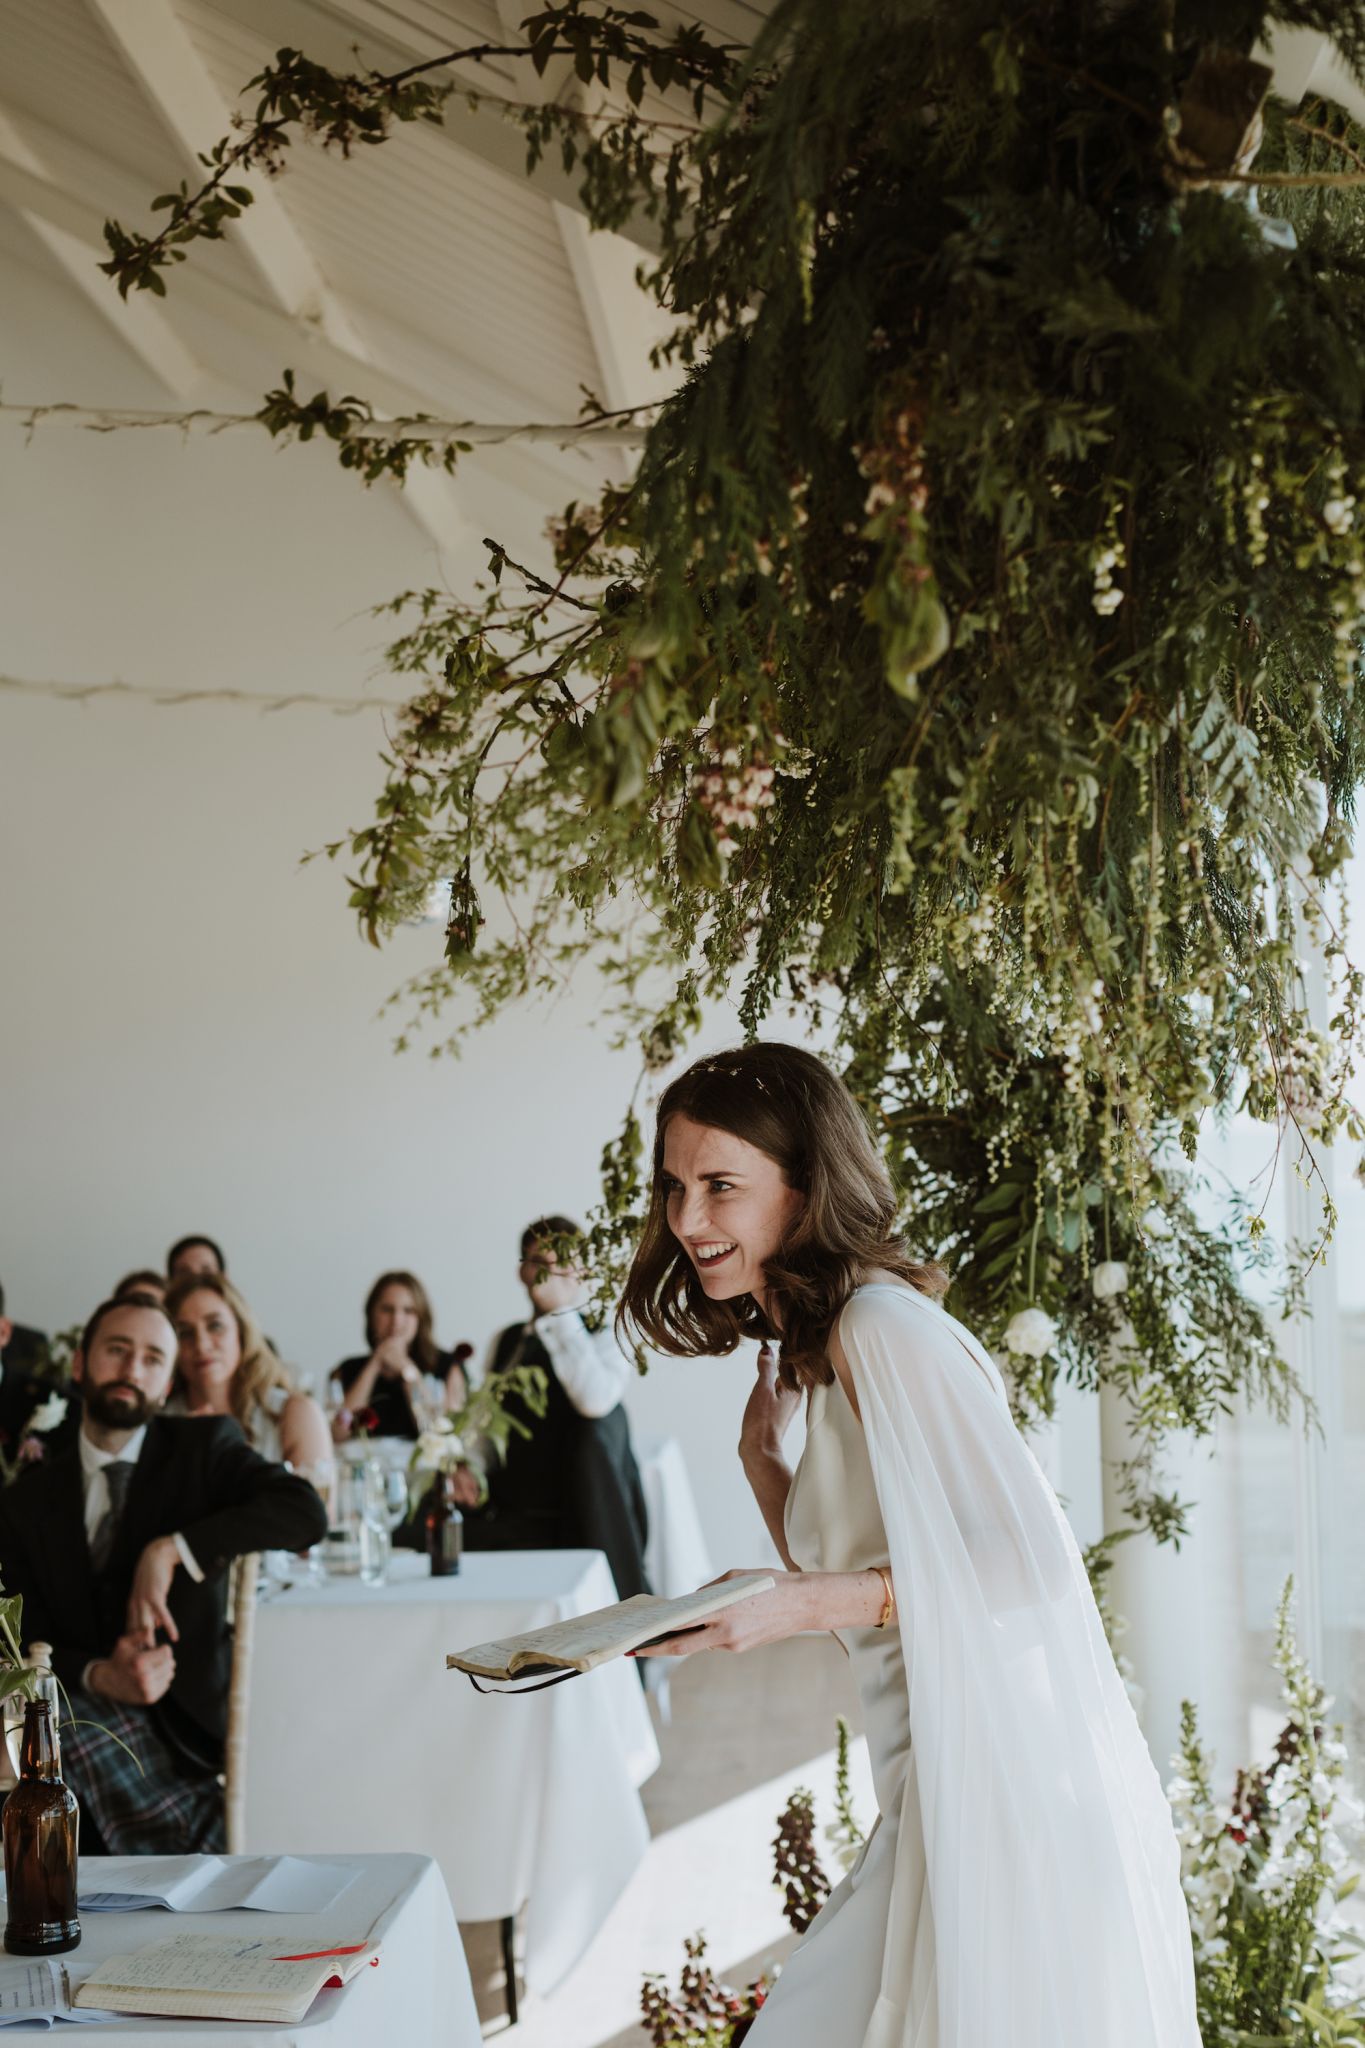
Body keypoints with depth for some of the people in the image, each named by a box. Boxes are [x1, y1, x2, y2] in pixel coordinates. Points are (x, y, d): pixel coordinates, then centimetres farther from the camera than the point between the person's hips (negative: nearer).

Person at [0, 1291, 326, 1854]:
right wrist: (99, 1677, -18)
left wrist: (170, 1551, -21)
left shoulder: (204, 1447, 4)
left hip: (186, 1719, -3)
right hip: (86, 1709, 3)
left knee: (67, 1732, -32)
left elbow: (305, 1511, -14)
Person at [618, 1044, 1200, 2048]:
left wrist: (805, 1605, -21)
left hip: (1017, 1803, -9)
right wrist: (762, 1456, 12)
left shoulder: (885, 1326, -14)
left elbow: (1034, 1567, -19)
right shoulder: (814, 1350, 16)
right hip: (944, 1802, 9)